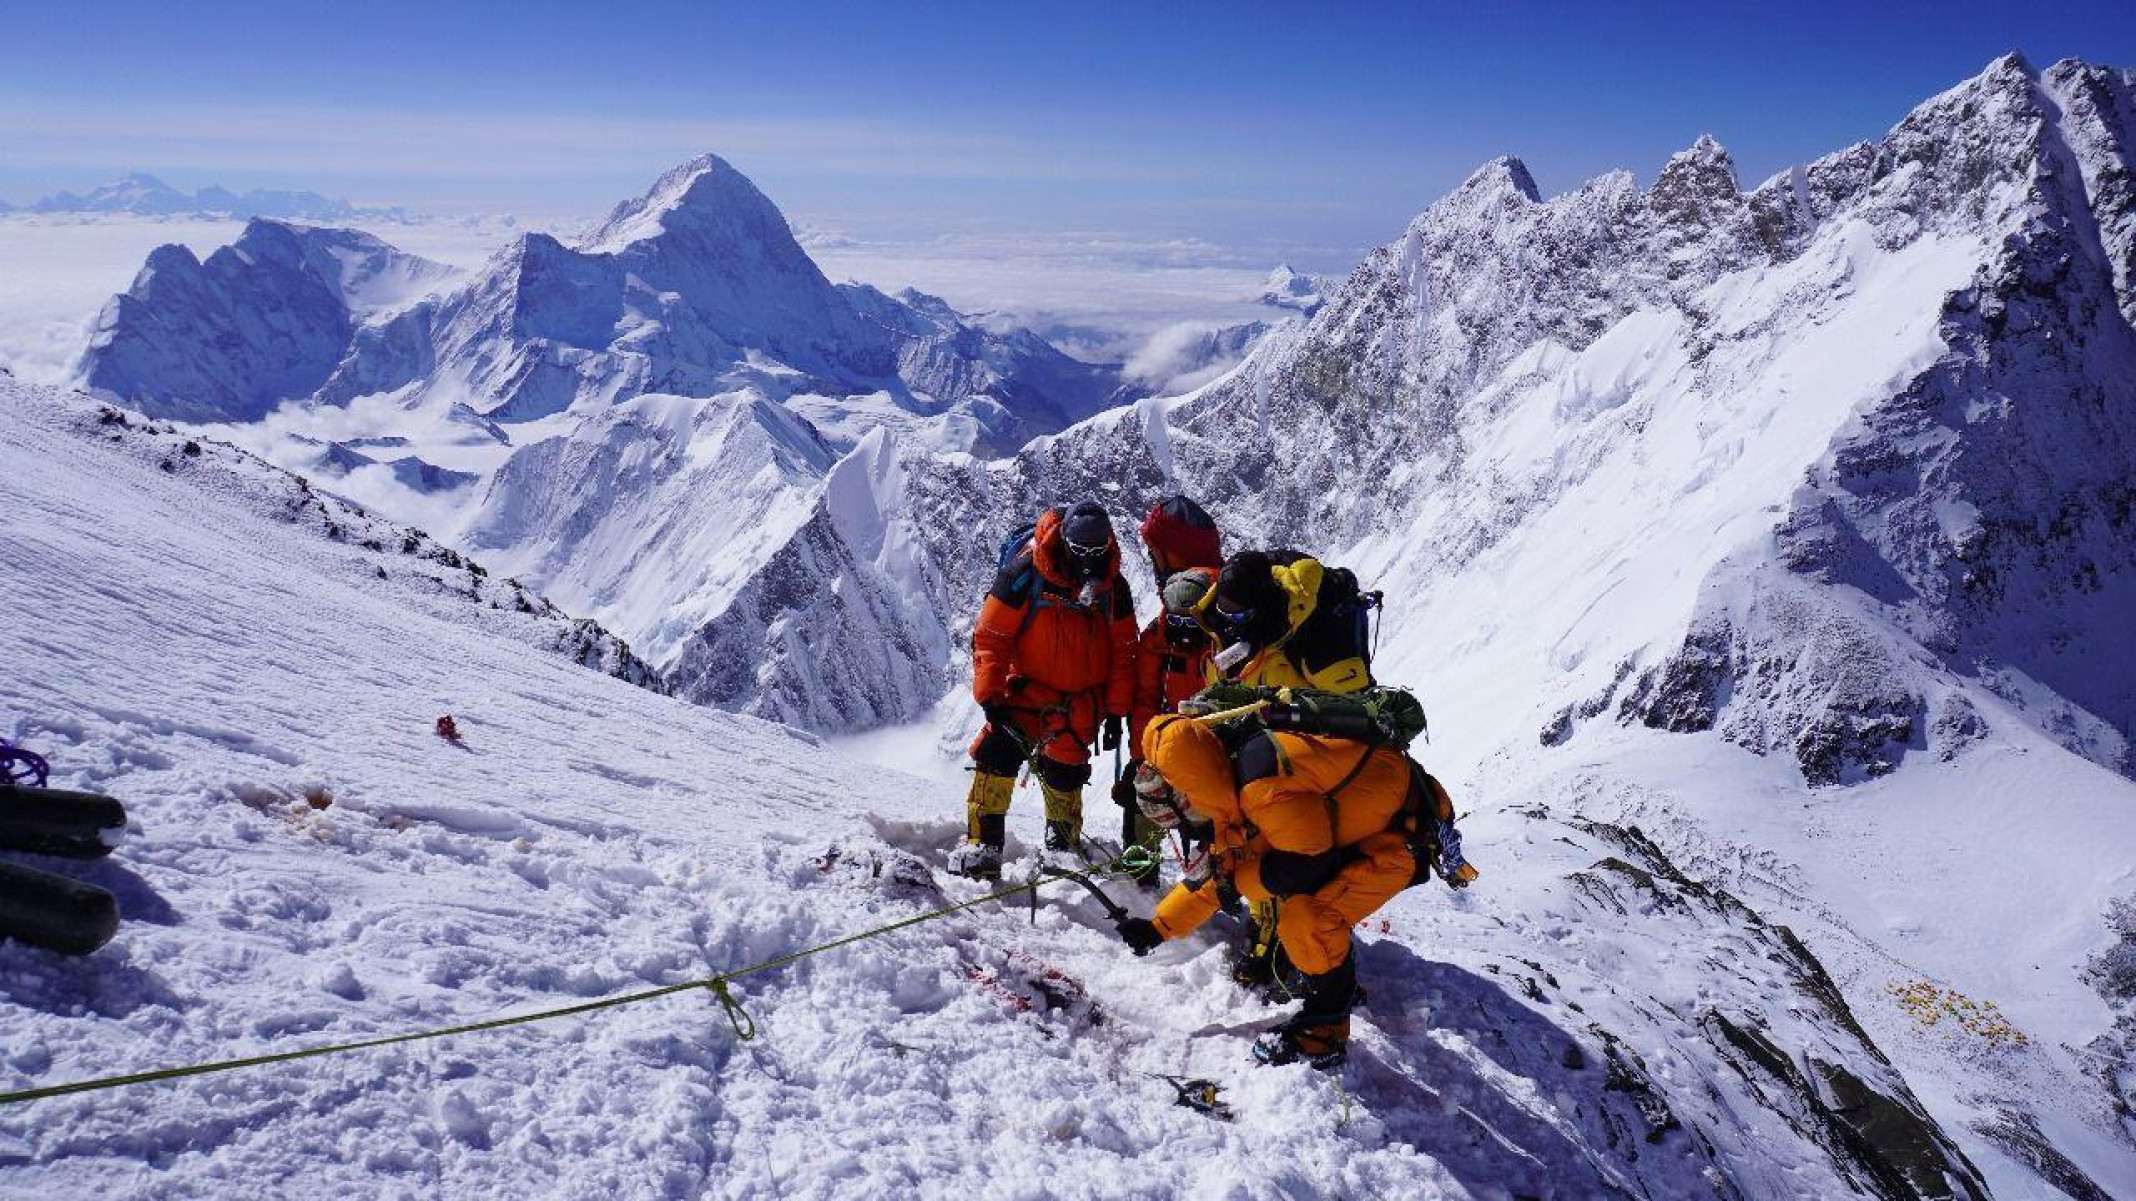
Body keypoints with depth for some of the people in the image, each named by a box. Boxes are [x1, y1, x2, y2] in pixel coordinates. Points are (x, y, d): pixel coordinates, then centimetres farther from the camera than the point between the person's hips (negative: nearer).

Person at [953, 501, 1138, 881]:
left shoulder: (1114, 587, -4)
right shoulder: (1025, 575, -17)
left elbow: (1122, 652, 6)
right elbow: (989, 637, -13)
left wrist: (1116, 711, 4)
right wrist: (991, 699, -17)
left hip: (1082, 701, 2)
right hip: (1027, 690, -2)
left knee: (1063, 772, 4)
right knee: (999, 752, -20)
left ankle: (1064, 843, 29)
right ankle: (983, 843, -12)